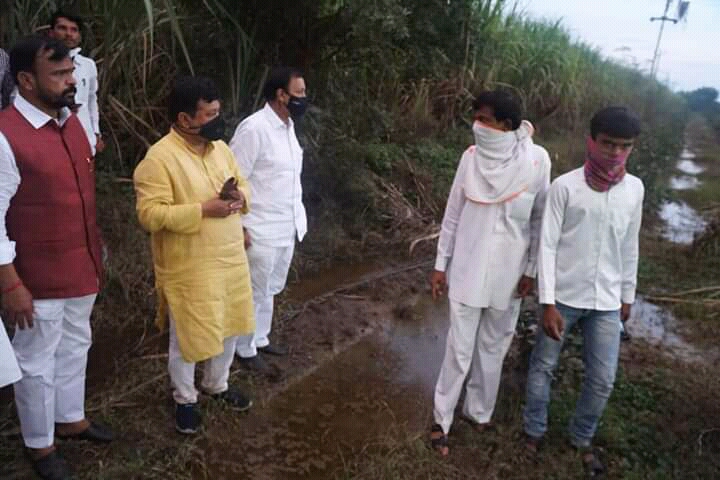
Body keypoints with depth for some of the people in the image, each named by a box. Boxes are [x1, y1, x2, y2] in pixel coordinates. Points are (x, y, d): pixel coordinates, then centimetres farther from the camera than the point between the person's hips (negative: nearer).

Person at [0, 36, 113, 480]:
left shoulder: (71, 121, 3)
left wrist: (96, 251, 16)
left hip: (82, 268, 7)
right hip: (40, 277, -7)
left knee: (75, 347, 23)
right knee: (38, 364, 12)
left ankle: (70, 419, 45)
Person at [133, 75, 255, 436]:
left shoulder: (219, 146, 4)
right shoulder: (159, 158, -18)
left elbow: (241, 183, 15)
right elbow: (150, 214, -23)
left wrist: (240, 197, -9)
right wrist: (203, 209, -28)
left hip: (231, 259, 7)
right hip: (188, 268, -7)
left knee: (228, 327, 20)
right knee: (187, 337, 9)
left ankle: (217, 385, 43)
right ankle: (185, 400, 32)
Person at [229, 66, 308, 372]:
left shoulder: (287, 125, 7)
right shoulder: (254, 128, -20)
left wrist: (297, 216, 16)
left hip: (287, 228, 8)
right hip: (261, 231, -8)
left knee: (270, 289, 23)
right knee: (254, 294, 9)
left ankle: (260, 339, 41)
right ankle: (245, 351, 27)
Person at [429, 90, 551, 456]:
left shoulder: (536, 160, -10)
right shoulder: (472, 157, -8)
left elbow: (540, 220, -1)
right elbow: (453, 215, 0)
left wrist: (530, 270, 0)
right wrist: (440, 265, 1)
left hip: (508, 273, 1)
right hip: (467, 271, 0)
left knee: (494, 347, 15)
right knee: (460, 349, 4)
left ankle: (479, 412, 34)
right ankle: (442, 420, 20)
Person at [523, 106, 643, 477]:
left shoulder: (634, 189, 1)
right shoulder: (565, 186, -12)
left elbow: (629, 247, 11)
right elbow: (547, 245, -11)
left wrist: (627, 296, 15)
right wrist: (548, 303, -14)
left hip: (606, 301, 3)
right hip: (564, 296, -3)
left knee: (603, 379, 9)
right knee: (543, 367, 10)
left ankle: (582, 438, 33)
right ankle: (535, 431, 32)